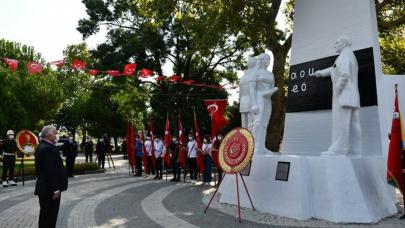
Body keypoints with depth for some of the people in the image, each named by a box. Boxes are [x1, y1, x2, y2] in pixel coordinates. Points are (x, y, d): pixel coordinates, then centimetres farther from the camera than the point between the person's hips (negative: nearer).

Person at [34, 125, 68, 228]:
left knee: (46, 215, 19)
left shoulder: (41, 146, 12)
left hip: (44, 187, 11)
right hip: (50, 189, -11)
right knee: (49, 216, -1)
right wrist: (55, 189, -21)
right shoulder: (48, 149, -21)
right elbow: (51, 171, -25)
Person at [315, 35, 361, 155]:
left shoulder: (344, 55, -4)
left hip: (344, 94, -10)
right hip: (352, 95, 10)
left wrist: (337, 90, -19)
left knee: (340, 121, -14)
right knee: (352, 123, 3)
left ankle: (338, 149, -18)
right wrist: (321, 72, 54)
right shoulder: (351, 57, 28)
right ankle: (354, 150, 2)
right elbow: (334, 69, 42)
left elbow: (344, 74, -20)